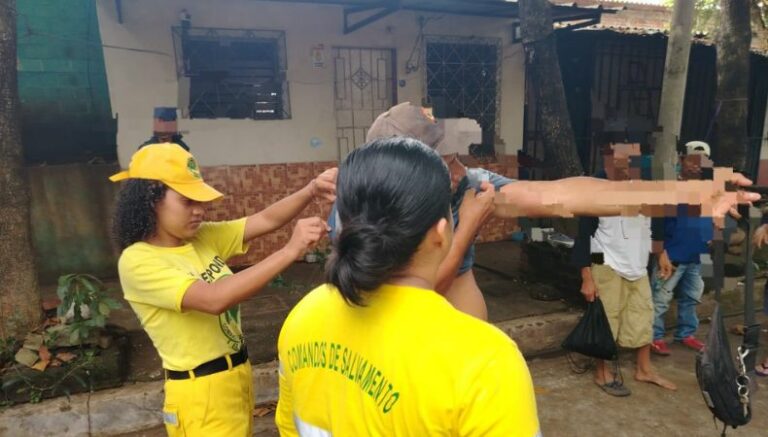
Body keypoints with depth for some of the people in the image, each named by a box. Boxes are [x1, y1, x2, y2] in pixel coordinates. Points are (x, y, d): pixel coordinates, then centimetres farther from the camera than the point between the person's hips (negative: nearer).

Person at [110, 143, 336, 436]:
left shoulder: (203, 238, 1)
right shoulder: (137, 261, -20)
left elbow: (266, 220, -4)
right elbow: (214, 299, -32)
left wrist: (311, 191, -22)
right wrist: (290, 251, -33)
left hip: (238, 376, 7)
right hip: (200, 394, -7)